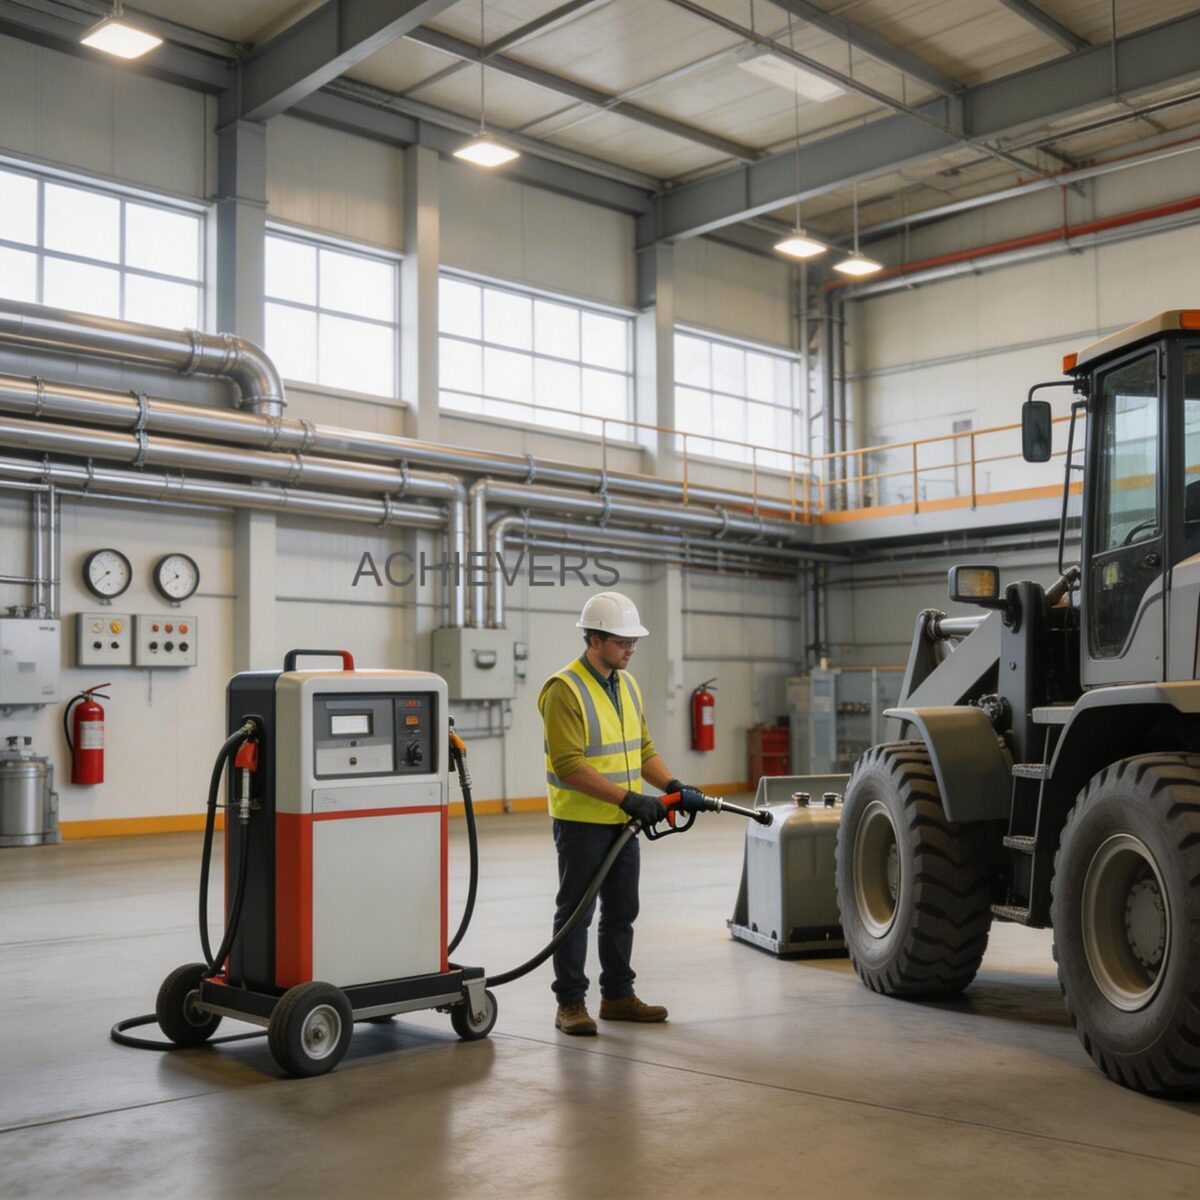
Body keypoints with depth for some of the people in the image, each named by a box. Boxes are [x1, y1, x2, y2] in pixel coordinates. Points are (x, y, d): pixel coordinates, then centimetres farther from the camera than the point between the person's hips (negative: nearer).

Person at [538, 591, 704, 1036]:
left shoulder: (627, 684, 9)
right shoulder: (565, 690, -18)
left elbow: (641, 747, 15)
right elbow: (569, 766, -24)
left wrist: (673, 785, -2)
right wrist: (629, 798, -26)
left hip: (623, 822, 8)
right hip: (582, 822, -8)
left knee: (621, 911, 14)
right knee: (575, 912, 1)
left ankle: (618, 995, 25)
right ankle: (570, 1003, 10)